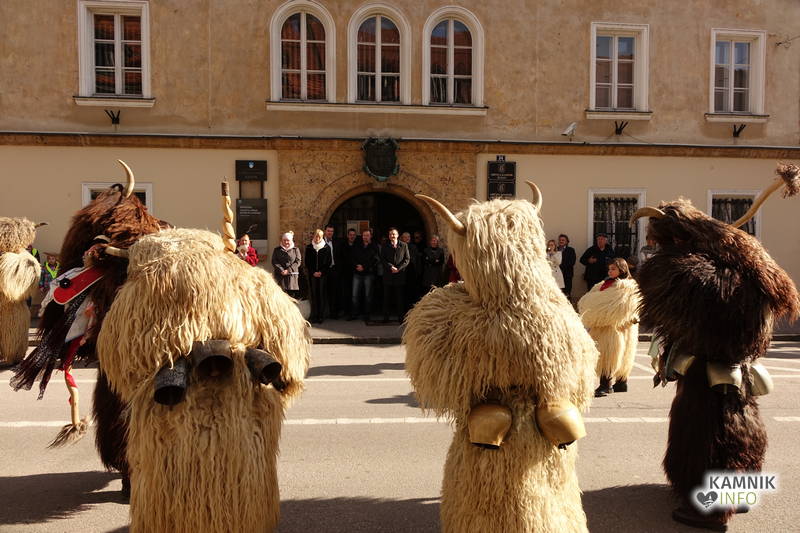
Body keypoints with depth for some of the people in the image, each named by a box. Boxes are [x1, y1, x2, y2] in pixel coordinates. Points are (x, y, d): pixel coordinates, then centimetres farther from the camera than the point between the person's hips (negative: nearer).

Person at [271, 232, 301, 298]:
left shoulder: (295, 250, 10)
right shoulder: (277, 250, 13)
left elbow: (298, 261, 0)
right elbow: (274, 262, 4)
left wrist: (288, 270, -11)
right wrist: (281, 270, -11)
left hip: (292, 275, 0)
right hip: (280, 275, 0)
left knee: (291, 295, -3)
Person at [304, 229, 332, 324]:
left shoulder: (326, 247, 3)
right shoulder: (309, 248, 7)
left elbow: (328, 262, 2)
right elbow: (306, 262, 7)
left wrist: (321, 272, -8)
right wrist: (313, 272, -4)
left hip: (323, 274, -1)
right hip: (312, 274, 1)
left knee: (322, 295, -1)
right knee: (313, 295, -1)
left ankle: (320, 316, 4)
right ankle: (314, 316, 2)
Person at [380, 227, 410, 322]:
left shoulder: (404, 245, 5)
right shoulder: (385, 246, 7)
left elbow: (407, 259, 1)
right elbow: (382, 260, 1)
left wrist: (398, 268, -11)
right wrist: (391, 267, -13)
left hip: (400, 275, -1)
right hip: (388, 275, 1)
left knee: (400, 298, 3)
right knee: (387, 298, 4)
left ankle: (401, 317, 9)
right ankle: (386, 317, 10)